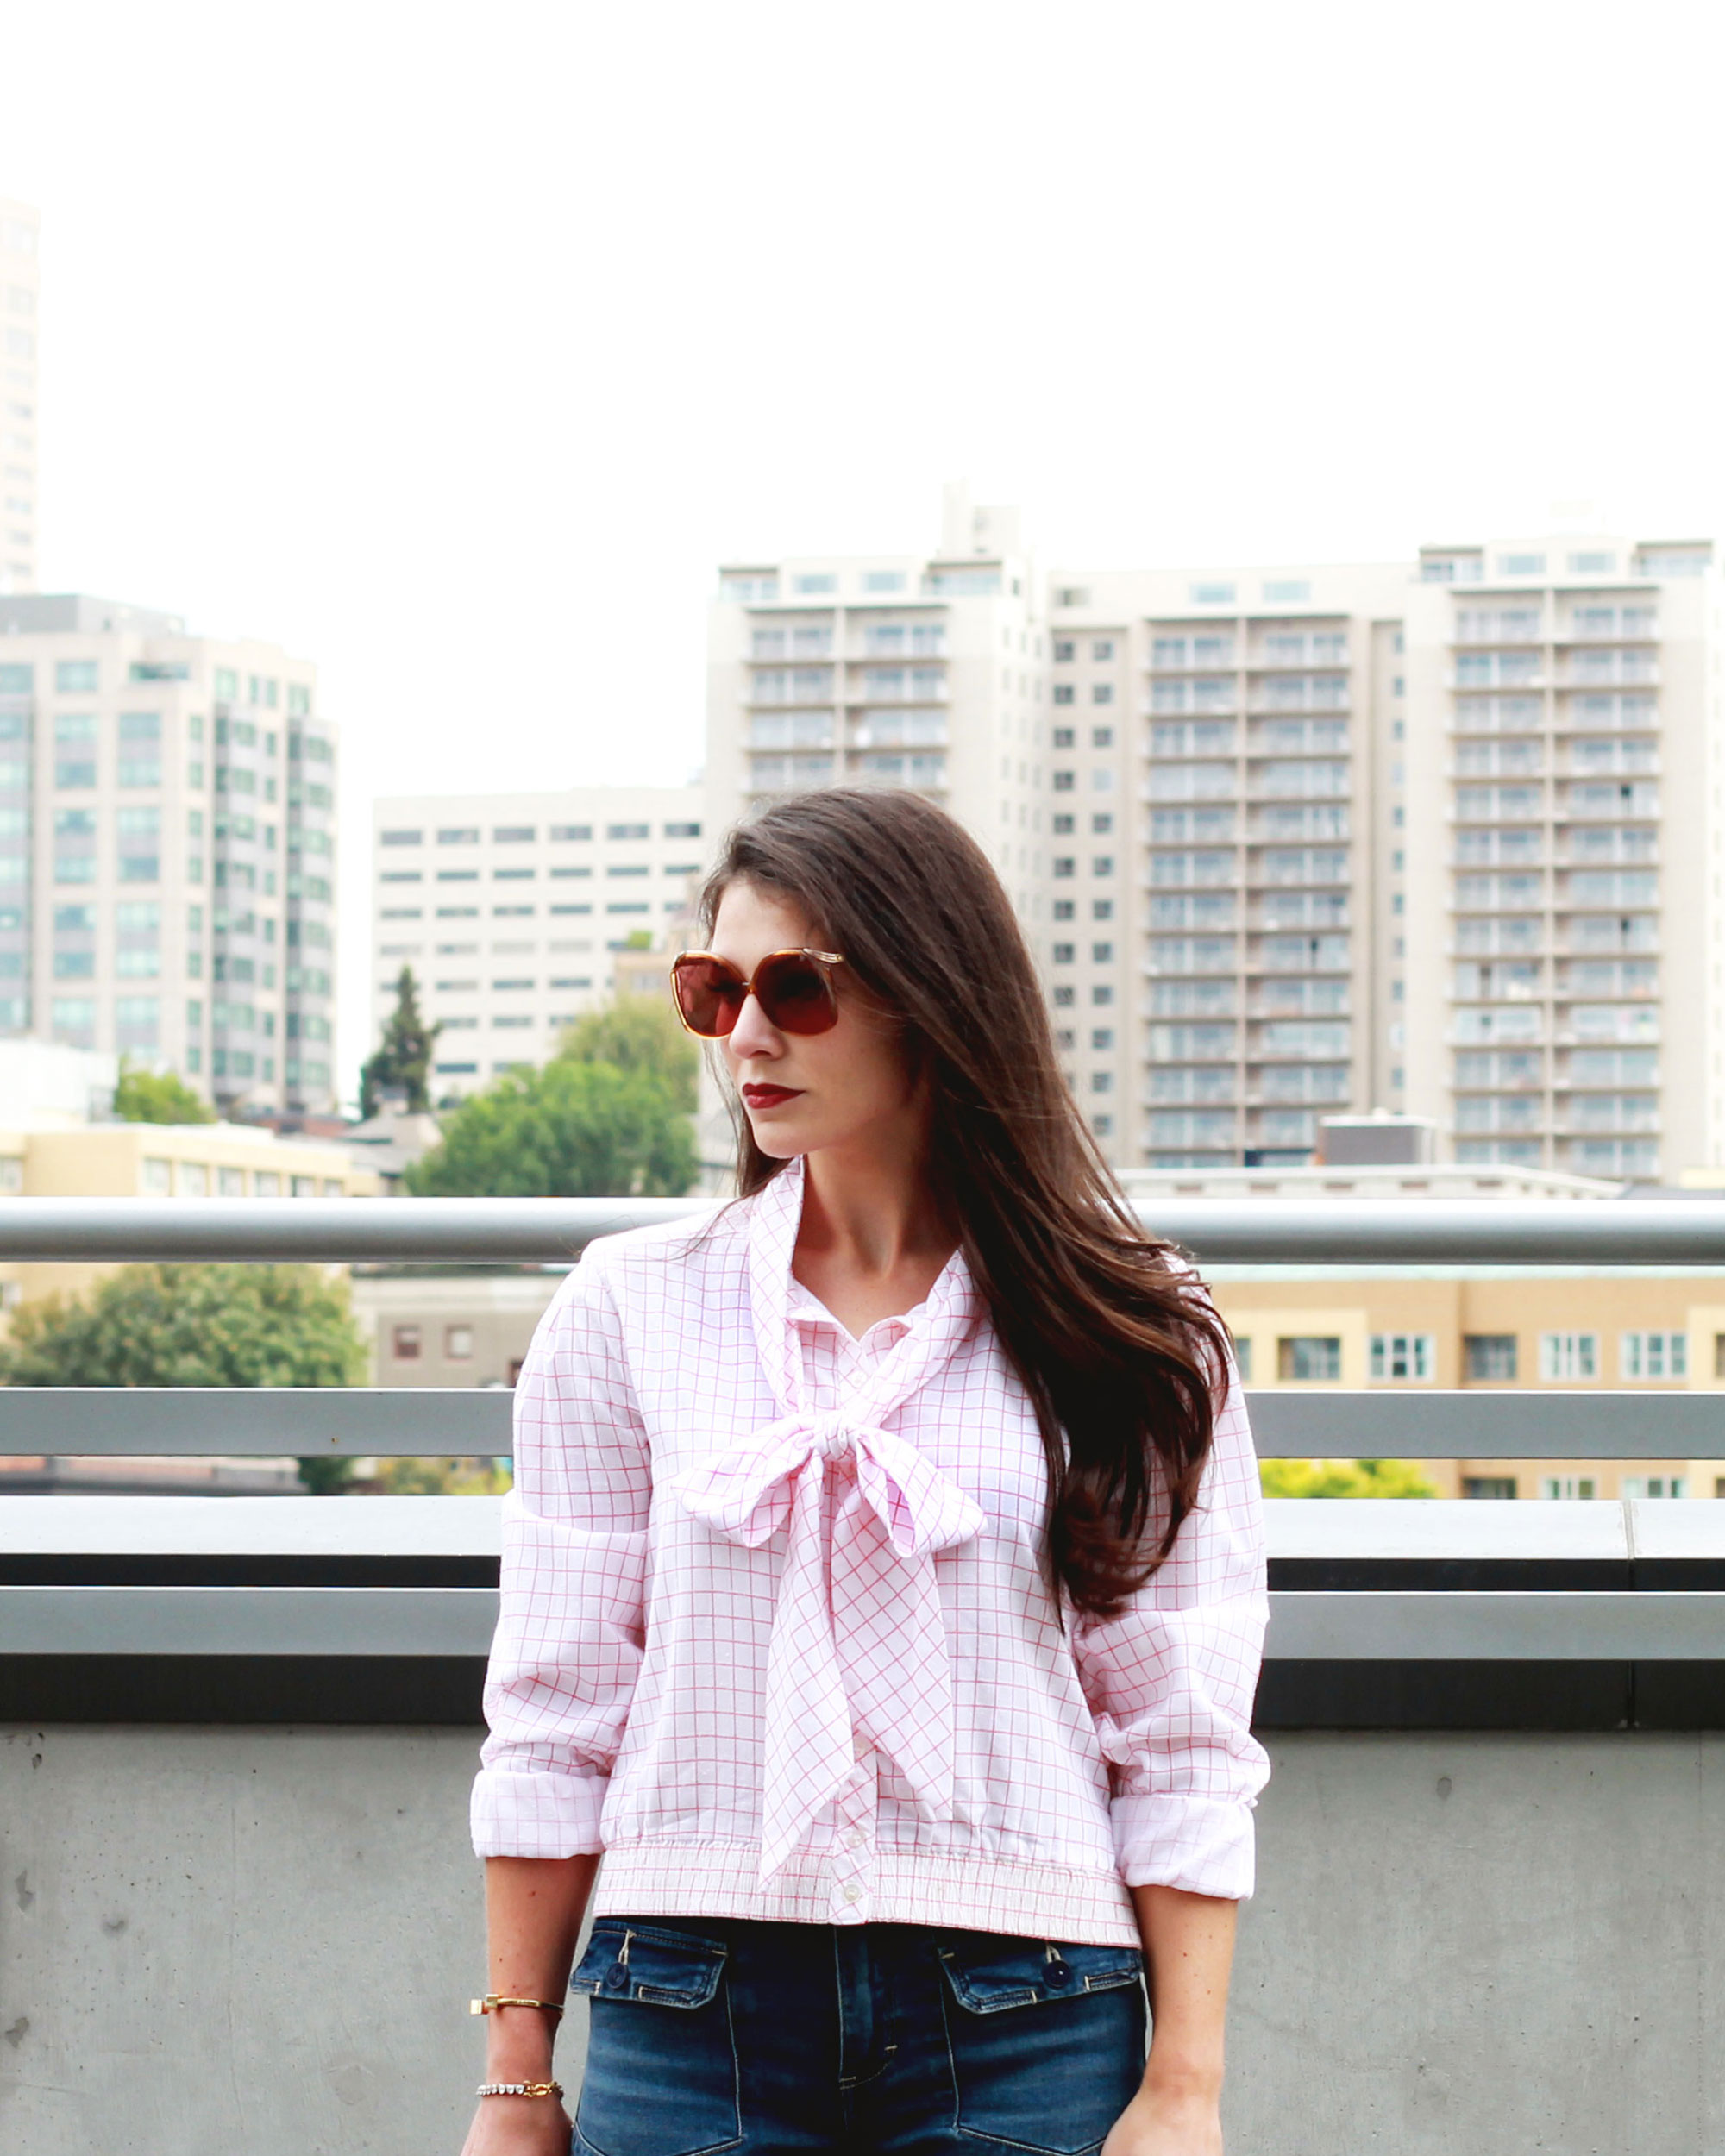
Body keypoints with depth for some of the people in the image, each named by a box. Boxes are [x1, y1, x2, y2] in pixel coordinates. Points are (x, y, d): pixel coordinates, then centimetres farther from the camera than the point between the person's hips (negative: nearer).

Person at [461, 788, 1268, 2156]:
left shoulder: (1129, 1337, 4)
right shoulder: (630, 1314, 7)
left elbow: (1182, 1741, 1)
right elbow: (553, 1725, 6)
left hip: (1022, 2028, -1)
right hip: (691, 2025, 1)